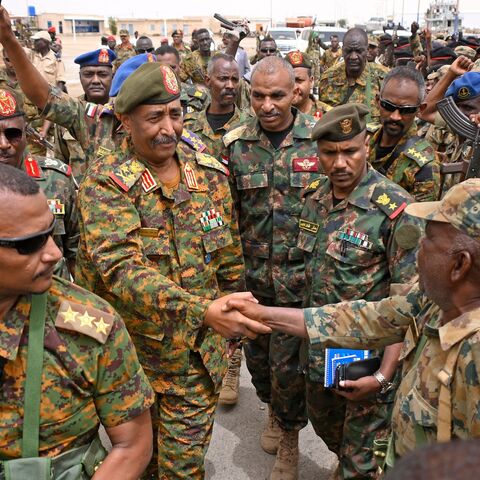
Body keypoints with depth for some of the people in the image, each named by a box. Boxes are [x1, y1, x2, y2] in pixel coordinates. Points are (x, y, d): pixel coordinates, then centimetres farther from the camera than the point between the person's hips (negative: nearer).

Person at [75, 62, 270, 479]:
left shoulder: (210, 173, -2)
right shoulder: (105, 185, -16)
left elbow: (229, 258, 8)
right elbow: (120, 270, -30)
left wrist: (229, 321, 12)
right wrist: (205, 311, -41)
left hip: (197, 351, 3)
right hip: (131, 349, -2)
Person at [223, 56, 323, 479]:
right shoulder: (236, 143, -2)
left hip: (302, 279, -3)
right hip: (252, 276, 3)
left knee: (289, 366, 6)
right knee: (257, 357, 18)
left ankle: (289, 437, 34)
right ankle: (274, 409, 50)